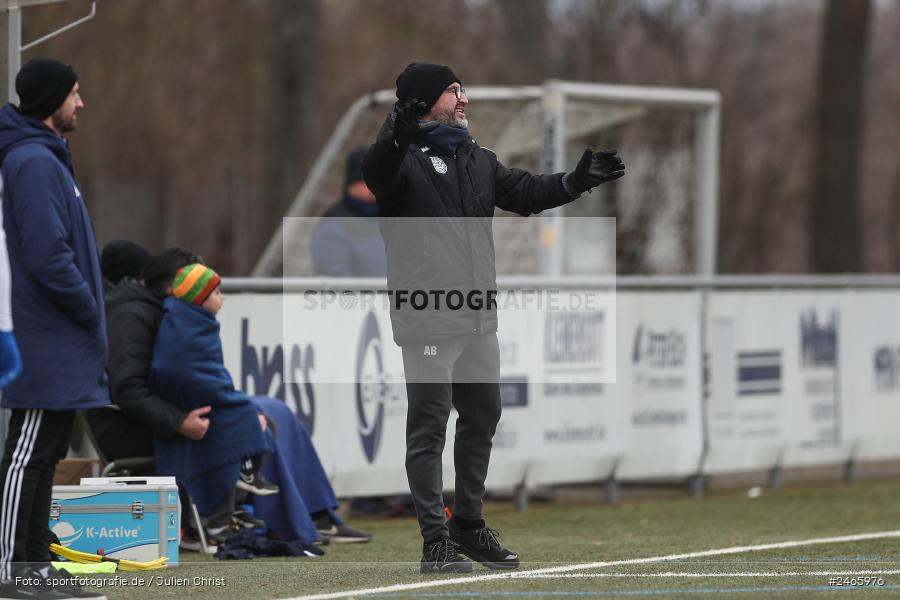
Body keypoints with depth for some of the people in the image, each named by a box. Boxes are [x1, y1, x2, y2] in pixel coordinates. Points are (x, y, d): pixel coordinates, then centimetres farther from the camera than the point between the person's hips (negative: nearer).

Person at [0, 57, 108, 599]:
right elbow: (46, 255, -23)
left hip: (61, 345, 10)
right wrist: (90, 311, -13)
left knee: (44, 456, 13)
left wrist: (90, 310, 12)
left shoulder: (46, 157, 17)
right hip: (50, 345, -10)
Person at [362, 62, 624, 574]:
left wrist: (576, 181, -4)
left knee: (483, 417, 14)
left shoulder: (479, 161, 18)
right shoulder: (406, 158, -6)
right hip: (428, 317, -8)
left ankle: (469, 526, 27)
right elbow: (376, 173, -28)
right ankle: (436, 541, -2)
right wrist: (398, 136, -48)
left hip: (480, 317, 8)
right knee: (429, 426, -5)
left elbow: (524, 192, 12)